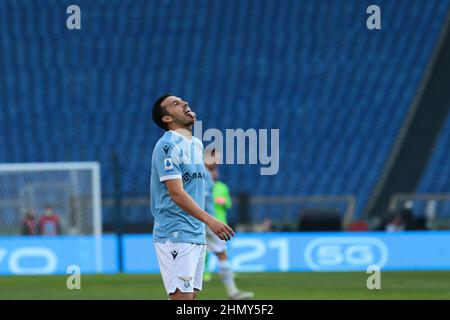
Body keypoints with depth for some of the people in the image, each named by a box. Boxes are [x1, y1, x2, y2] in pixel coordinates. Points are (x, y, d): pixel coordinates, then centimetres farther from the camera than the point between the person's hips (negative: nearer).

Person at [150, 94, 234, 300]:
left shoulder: (197, 144, 17)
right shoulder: (168, 146, -12)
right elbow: (176, 193, -20)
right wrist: (209, 220, -28)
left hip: (197, 235, 9)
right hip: (175, 235, -9)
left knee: (192, 293, 8)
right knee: (182, 296, -14)